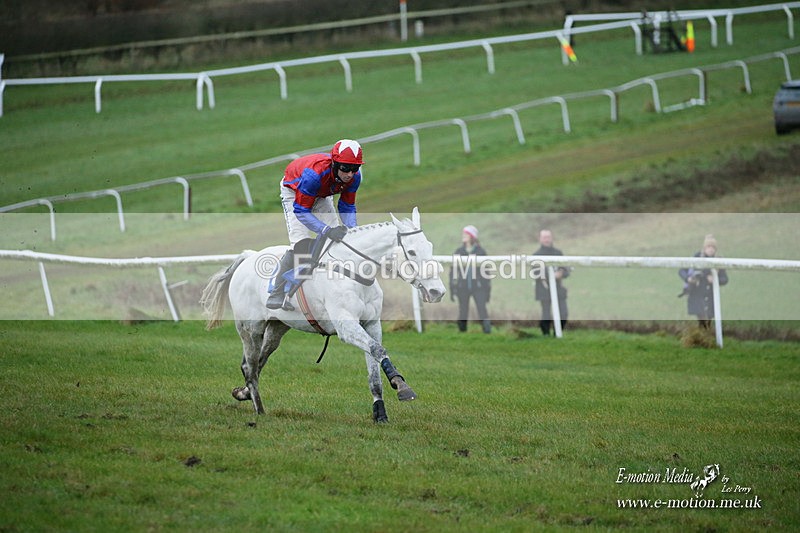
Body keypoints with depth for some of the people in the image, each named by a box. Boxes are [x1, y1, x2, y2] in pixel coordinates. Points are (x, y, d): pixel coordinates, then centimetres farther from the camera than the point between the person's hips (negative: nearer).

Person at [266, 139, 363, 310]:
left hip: (321, 196, 6)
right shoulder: (315, 174, -44)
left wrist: (352, 230, -27)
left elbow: (347, 207, -9)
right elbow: (301, 211, -37)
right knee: (301, 242, -21)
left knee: (337, 238, -4)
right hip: (294, 191, -6)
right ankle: (277, 295, -16)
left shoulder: (353, 177, -26)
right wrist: (327, 230, -47)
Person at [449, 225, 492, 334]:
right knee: (462, 313, 5)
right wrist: (452, 290, 2)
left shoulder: (480, 252, 1)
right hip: (463, 288, 2)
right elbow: (453, 272, 8)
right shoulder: (458, 252, 6)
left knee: (482, 312, -9)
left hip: (478, 287, -2)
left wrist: (488, 291, 2)